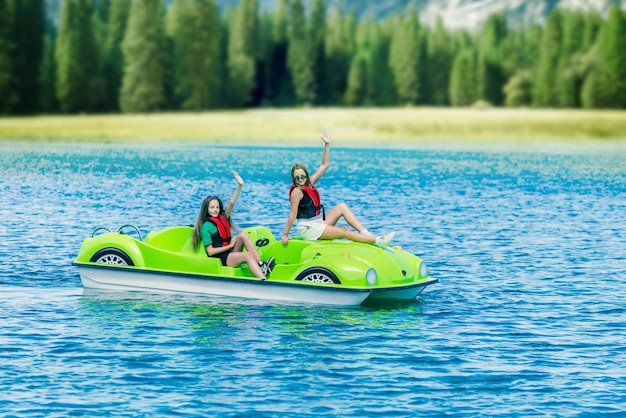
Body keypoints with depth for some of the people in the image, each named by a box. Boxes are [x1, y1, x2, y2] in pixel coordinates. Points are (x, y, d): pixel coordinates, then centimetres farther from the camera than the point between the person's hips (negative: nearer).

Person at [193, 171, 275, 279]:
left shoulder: (222, 217, 16)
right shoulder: (206, 227, -5)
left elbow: (231, 203, 3)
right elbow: (210, 251, -10)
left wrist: (240, 186, -9)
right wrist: (230, 245, -6)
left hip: (231, 252, 7)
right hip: (220, 258, -7)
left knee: (242, 234, -16)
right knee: (248, 255, -29)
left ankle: (262, 266, -28)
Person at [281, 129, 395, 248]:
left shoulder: (310, 182, 6)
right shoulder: (297, 191, -17)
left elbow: (324, 165, 10)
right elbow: (292, 215, -17)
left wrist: (327, 145, 3)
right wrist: (285, 235, -16)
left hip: (319, 223, 9)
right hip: (308, 228, -9)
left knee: (342, 206, -4)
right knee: (345, 232, -16)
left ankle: (365, 233, -14)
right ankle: (378, 241, -21)